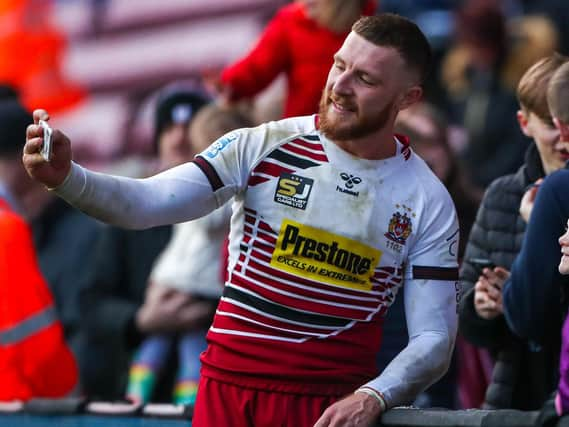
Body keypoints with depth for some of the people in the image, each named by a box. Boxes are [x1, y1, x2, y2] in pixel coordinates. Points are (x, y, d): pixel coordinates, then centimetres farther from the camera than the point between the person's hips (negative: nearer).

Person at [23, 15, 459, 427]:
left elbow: (434, 339, -2)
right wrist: (66, 177, -31)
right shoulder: (262, 147, -3)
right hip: (227, 390, 0)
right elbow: (147, 202, -13)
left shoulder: (429, 202, -2)